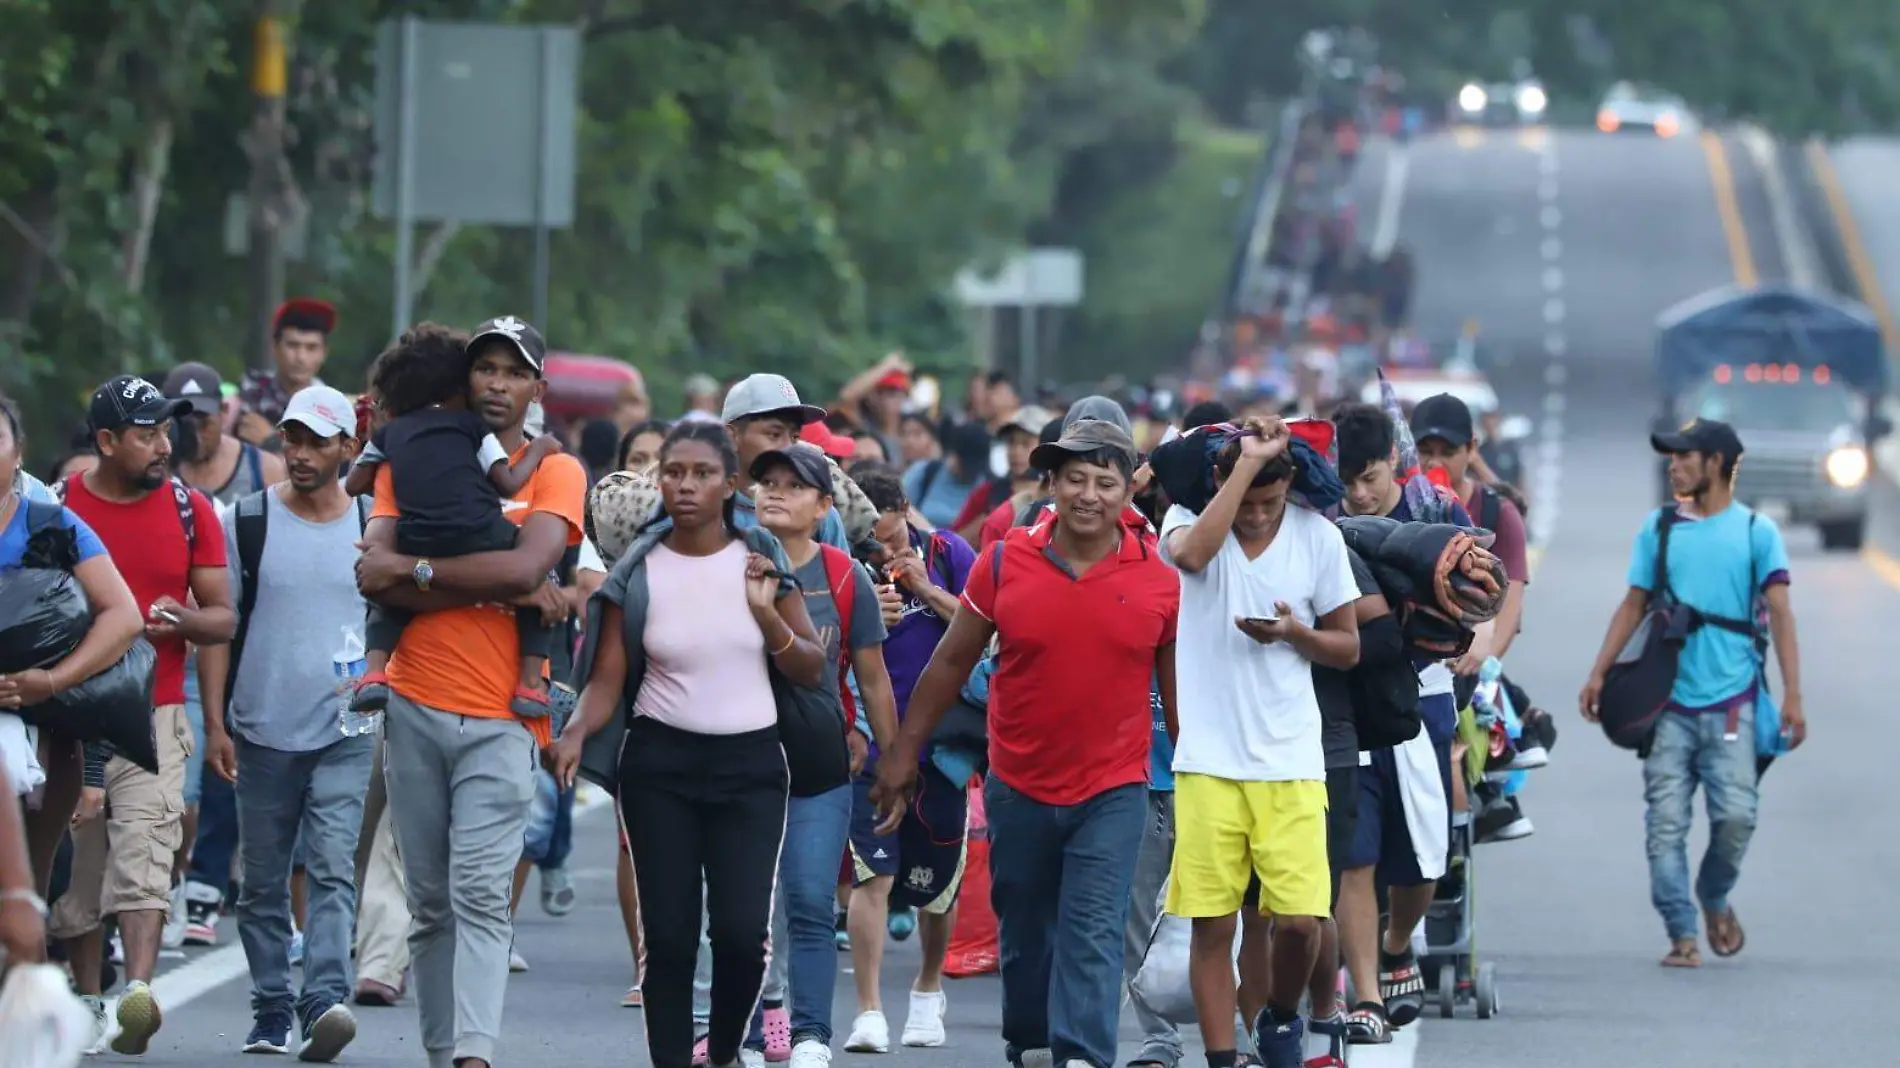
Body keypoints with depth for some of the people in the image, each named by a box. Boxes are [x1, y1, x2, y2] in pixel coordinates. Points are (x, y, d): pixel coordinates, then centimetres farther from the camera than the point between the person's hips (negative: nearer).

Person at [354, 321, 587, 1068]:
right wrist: (504, 586, -11)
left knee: (482, 893, -15)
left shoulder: (553, 472, 6)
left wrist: (414, 571, -9)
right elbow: (375, 576, -6)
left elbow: (527, 564, -13)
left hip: (502, 718, -3)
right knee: (430, 901, 6)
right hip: (415, 707, 3)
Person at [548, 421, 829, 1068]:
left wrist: (765, 613, -12)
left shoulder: (761, 561, 4)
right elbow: (607, 679, -1)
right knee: (669, 935, -4)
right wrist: (576, 733, -20)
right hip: (661, 764, 0)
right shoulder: (638, 572, 2)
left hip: (750, 762, 0)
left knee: (742, 930, -11)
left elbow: (813, 671, 4)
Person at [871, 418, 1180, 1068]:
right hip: (1019, 787, 2)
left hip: (1113, 790, -2)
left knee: (1093, 934, -11)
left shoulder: (1159, 582, -5)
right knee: (1023, 931, 15)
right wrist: (904, 751, 7)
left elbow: (1176, 688, 5)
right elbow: (952, 662, 5)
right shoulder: (1004, 564, -4)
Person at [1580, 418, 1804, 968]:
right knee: (1666, 823, -5)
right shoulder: (1659, 527, 11)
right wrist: (1599, 674, 3)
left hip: (1731, 701, -2)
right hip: (1669, 699, 2)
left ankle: (1715, 897, 18)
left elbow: (1779, 613, 0)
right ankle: (1682, 933, 0)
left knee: (1736, 814, -9)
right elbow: (1634, 605, 13)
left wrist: (1792, 696, -8)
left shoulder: (1756, 531, 4)